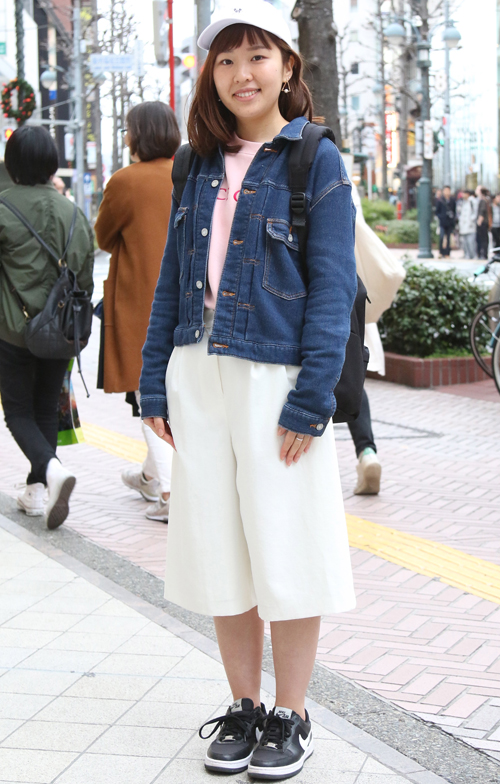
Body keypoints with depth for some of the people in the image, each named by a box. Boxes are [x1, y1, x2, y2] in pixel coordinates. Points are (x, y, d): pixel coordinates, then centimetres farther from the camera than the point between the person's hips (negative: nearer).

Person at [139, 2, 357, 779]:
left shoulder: (316, 160, -3)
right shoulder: (200, 166, 12)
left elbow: (332, 285, -9)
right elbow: (172, 278, 14)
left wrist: (311, 399, -16)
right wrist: (156, 384, 8)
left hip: (275, 378, -5)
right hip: (199, 379, 5)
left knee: (287, 553, 2)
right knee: (219, 549, 10)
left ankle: (290, 718, 17)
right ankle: (243, 708, 23)